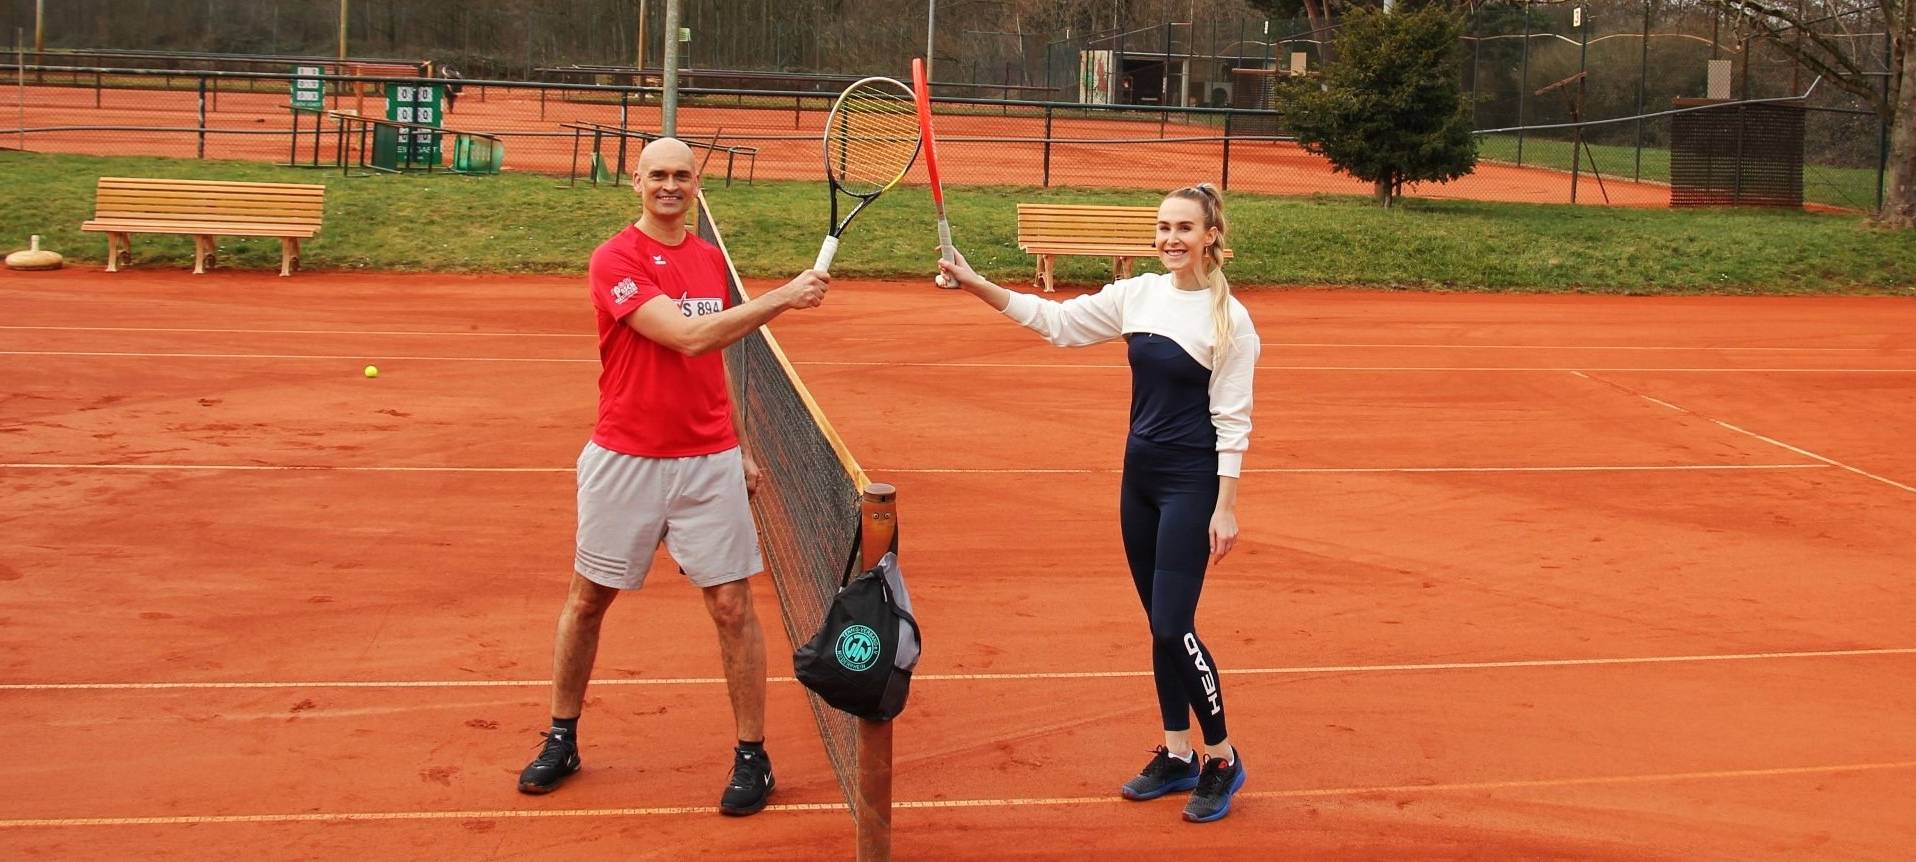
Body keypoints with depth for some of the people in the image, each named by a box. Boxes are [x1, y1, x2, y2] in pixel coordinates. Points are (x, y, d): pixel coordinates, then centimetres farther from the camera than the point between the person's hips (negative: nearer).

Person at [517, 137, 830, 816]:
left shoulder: (712, 260, 9)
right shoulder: (615, 260, -10)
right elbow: (688, 338, -22)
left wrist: (739, 446, 19)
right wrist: (782, 298, -22)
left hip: (709, 463, 3)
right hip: (624, 461, -3)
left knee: (733, 605, -1)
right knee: (587, 600, 10)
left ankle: (752, 755, 10)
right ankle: (562, 740, 27)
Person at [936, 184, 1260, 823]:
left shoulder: (1230, 319, -11)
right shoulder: (1138, 295, 4)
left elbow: (1232, 421, -11)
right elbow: (1058, 321, 10)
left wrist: (1226, 508, -13)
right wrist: (976, 285, 2)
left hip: (1192, 483, -6)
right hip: (1139, 474, 6)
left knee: (1173, 626, -9)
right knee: (1159, 625, 12)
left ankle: (1221, 759, 8)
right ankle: (1177, 755, 23)